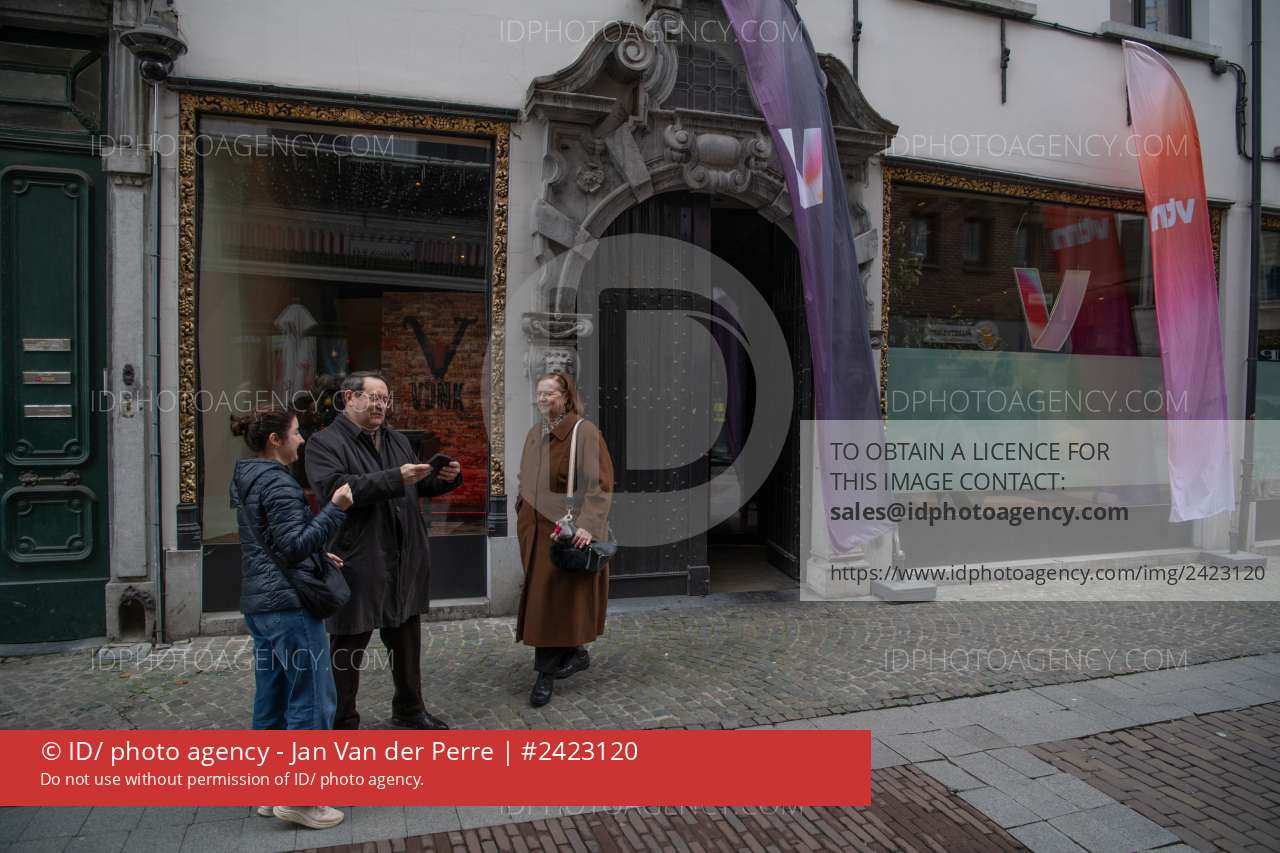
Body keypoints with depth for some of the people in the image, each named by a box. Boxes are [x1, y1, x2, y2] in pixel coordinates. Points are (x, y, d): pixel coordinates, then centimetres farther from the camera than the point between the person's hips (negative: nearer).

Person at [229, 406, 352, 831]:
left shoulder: (246, 480, 14)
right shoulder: (277, 483, -17)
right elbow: (295, 545, -23)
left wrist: (317, 555, 16)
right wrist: (335, 507, -25)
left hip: (258, 603, 10)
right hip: (289, 604, -10)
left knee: (271, 696, 15)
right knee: (312, 696, -2)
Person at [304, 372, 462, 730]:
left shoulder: (398, 440, 13)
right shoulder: (324, 442, -8)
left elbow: (420, 486, 20)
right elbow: (333, 487, -24)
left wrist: (446, 477, -2)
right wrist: (395, 478, -29)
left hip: (405, 563, 7)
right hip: (358, 564, -6)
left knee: (407, 641, 19)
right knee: (348, 647, 8)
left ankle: (410, 710, 36)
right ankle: (342, 723, 25)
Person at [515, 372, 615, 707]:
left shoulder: (584, 432, -13)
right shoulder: (534, 433, 10)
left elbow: (599, 483, -18)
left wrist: (587, 524, -28)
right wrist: (522, 517, 17)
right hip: (535, 529, 7)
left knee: (551, 599, -3)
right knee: (540, 598, 13)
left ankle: (546, 674, 8)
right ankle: (575, 653, 31)